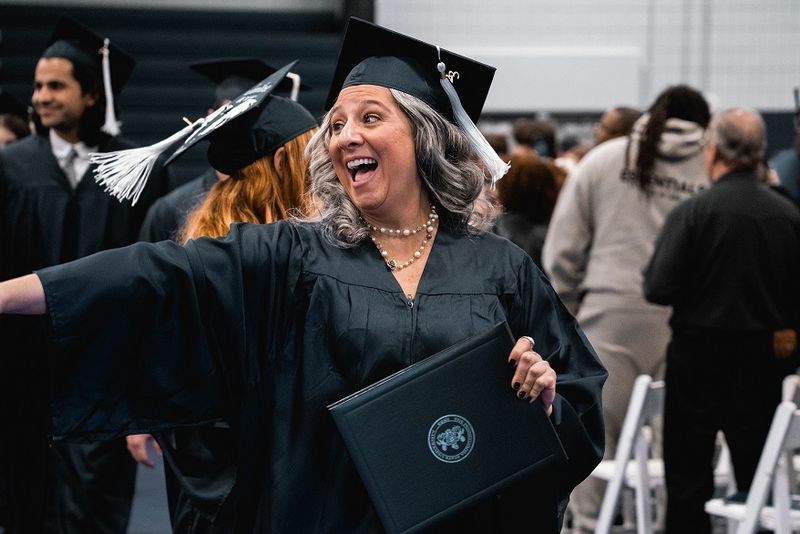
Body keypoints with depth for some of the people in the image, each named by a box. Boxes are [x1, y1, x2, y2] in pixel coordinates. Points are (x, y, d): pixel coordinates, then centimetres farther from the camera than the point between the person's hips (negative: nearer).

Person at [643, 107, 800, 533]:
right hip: (763, 355, 3)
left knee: (688, 471, 6)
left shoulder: (692, 212, -14)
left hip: (700, 352, -3)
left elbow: (658, 289, -16)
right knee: (756, 471, 11)